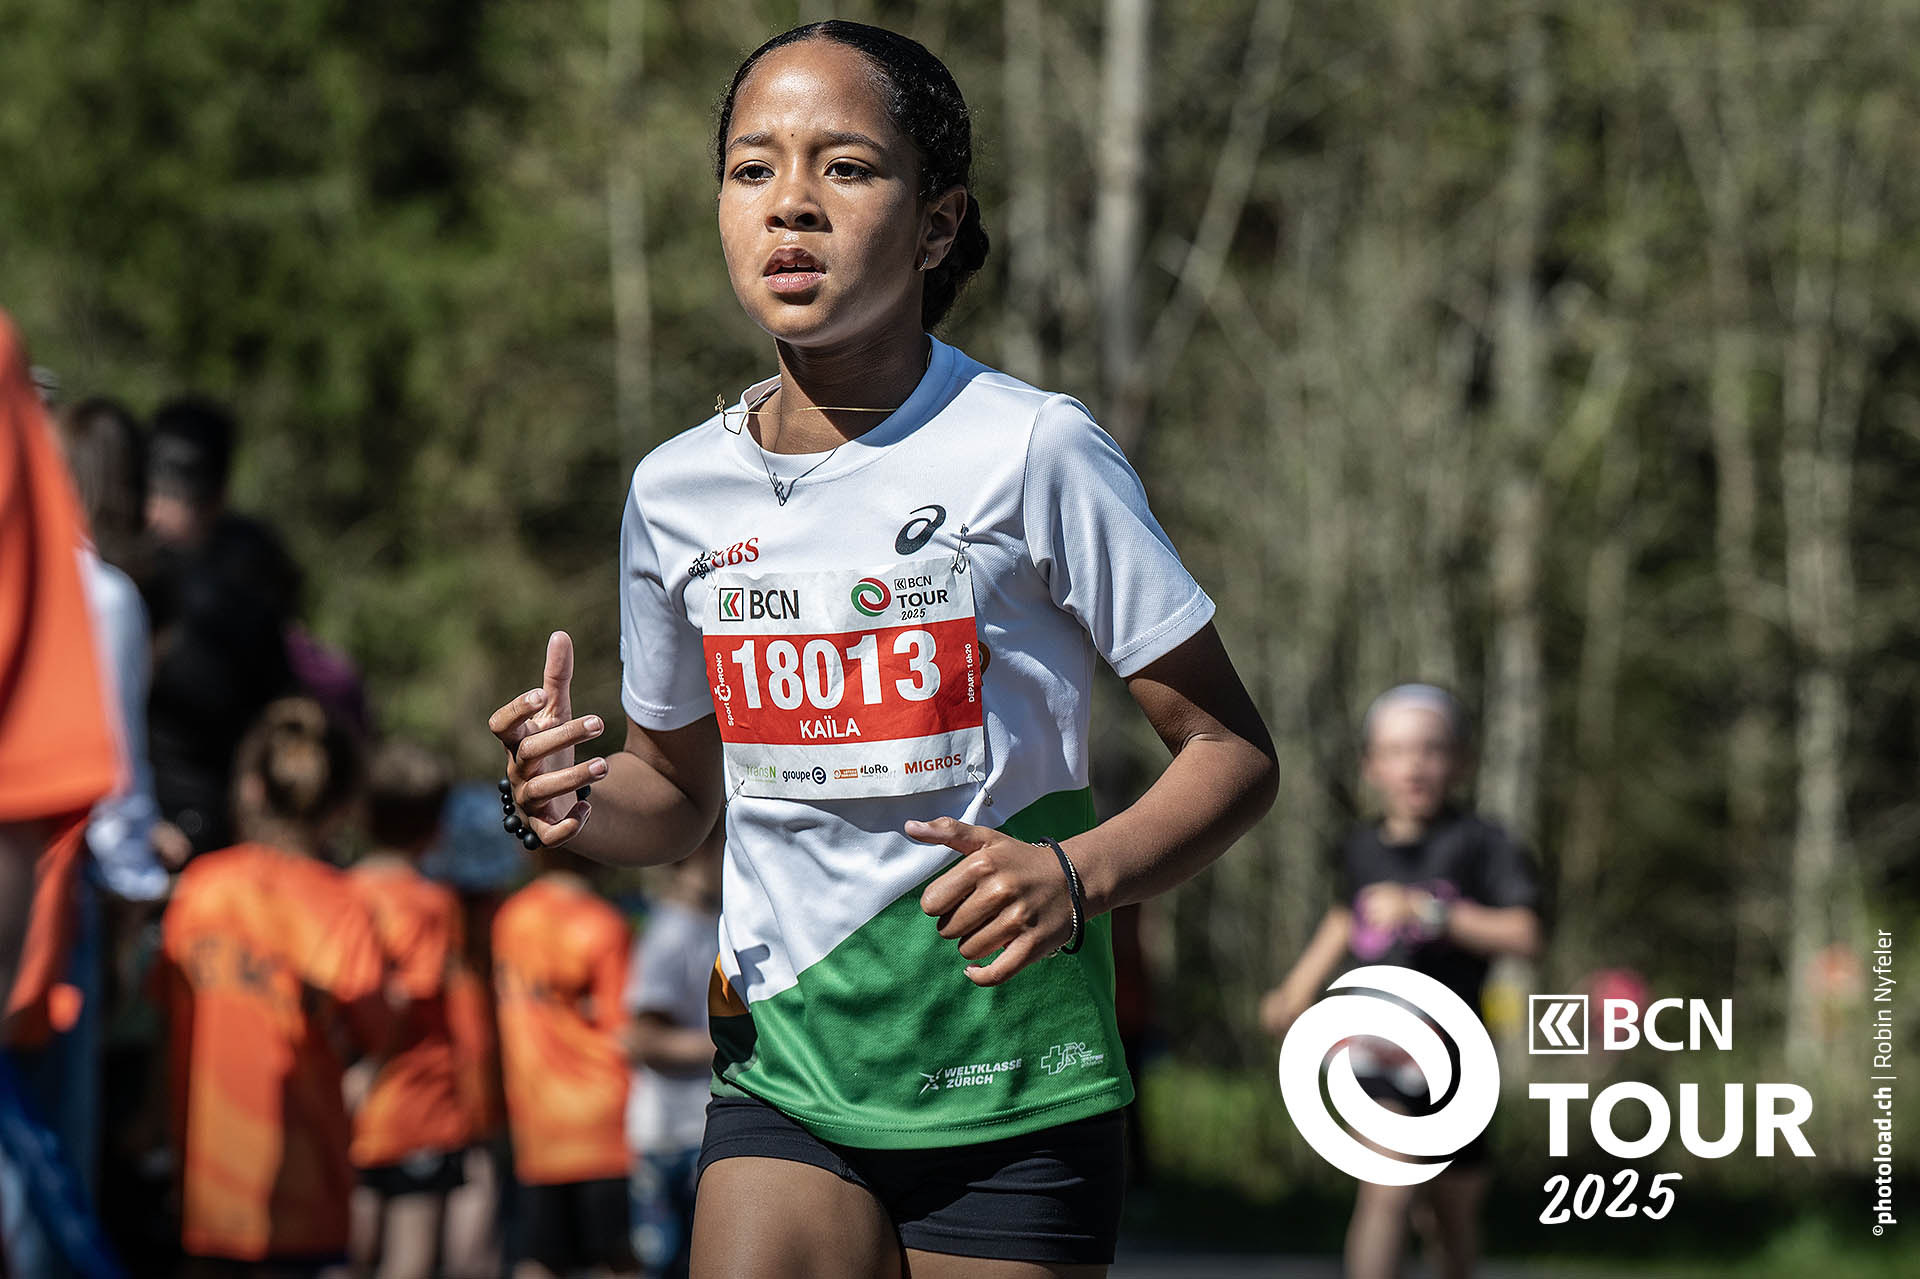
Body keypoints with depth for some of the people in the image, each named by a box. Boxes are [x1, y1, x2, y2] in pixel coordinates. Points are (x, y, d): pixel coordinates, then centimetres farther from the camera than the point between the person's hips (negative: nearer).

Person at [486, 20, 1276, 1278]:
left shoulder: (1032, 450, -8)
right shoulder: (675, 490, 5)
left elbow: (1232, 751, -4)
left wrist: (1076, 875, -22)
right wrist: (582, 804, -3)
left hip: (1014, 1092, -3)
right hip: (783, 1070, 3)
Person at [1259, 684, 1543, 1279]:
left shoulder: (1481, 843, -6)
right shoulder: (1363, 849, 6)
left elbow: (1523, 935, -18)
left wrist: (1429, 912, -24)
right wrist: (1298, 989, 25)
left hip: (1450, 1045, -1)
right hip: (1376, 1046, 1)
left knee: (1455, 1207, 14)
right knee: (1388, 1192, -19)